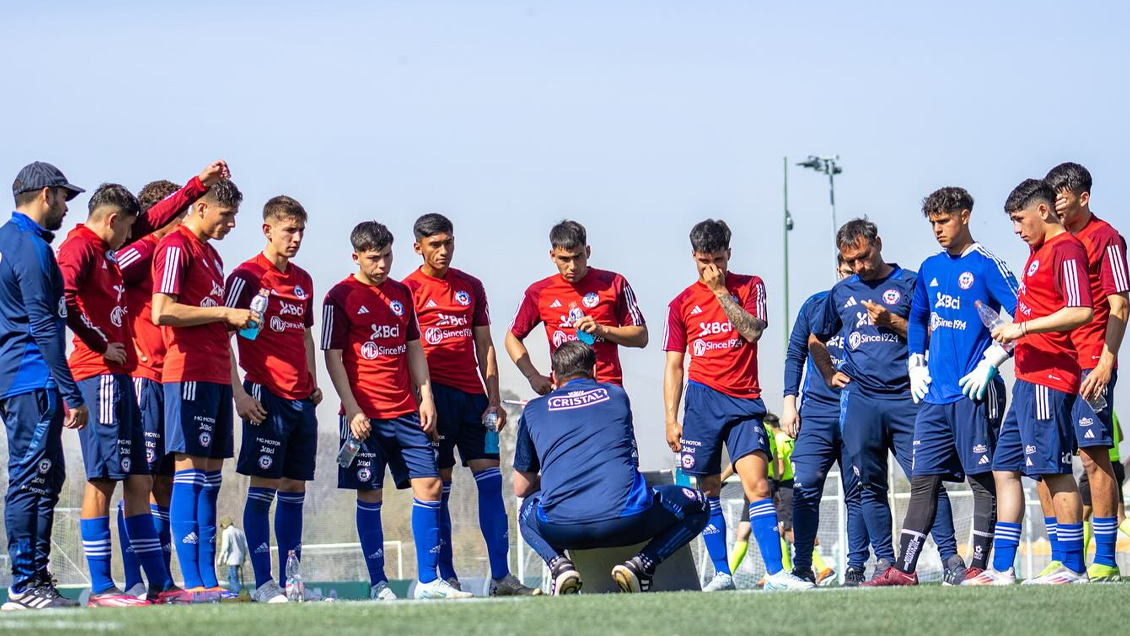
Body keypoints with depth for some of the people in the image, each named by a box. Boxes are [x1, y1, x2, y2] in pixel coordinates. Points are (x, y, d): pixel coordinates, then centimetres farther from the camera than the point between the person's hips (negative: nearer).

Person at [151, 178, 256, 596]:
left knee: (210, 477, 7)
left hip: (216, 375, 9)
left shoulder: (209, 253, 21)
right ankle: (193, 584, -12)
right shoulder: (176, 248, -8)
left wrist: (238, 322, 9)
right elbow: (162, 312, -18)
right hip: (189, 373, -9)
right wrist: (224, 313, -14)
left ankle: (207, 580, 8)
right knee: (190, 471, -10)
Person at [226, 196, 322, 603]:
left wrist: (313, 382, 14)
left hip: (301, 399, 7)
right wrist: (239, 393, -15)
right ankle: (263, 583, -4)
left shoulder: (303, 281, 16)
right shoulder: (247, 276, -6)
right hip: (266, 397, -7)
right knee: (263, 488, -5)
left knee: (295, 489, 8)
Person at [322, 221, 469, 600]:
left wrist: (426, 396, 8)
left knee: (429, 485, -1)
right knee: (369, 495, -1)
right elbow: (332, 357, -5)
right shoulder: (340, 298, -3)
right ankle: (378, 584, 5)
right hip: (365, 415, -5)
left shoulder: (401, 293, 14)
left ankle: (427, 581, 3)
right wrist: (353, 410, -12)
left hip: (407, 412, 5)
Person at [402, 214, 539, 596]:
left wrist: (494, 400, 8)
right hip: (434, 393, -4)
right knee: (438, 488, -2)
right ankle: (447, 578, 3)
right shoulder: (409, 289, 2)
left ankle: (501, 578, -5)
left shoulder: (471, 287, 15)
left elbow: (484, 346, 16)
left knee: (490, 481, -3)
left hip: (472, 395, 4)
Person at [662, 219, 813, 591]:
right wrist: (671, 419, 3)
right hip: (702, 399, 2)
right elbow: (673, 367, 10)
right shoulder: (681, 305, 10)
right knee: (708, 491, 2)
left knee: (757, 484, -13)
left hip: (744, 402, -2)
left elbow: (753, 330, -9)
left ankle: (775, 573, -19)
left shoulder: (750, 287, 9)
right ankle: (721, 573, 9)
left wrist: (721, 291, -8)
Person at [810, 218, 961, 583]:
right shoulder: (842, 293, 18)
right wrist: (830, 374, 18)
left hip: (905, 397, -4)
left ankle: (950, 558, -10)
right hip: (859, 398, 4)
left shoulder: (908, 284, 7)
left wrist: (891, 321, -8)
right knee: (870, 484, 4)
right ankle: (884, 561, 8)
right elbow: (816, 340, 31)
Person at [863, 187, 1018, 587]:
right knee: (923, 479, 4)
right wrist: (915, 365, 18)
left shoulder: (986, 265, -5)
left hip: (973, 392, -7)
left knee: (983, 479, -3)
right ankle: (904, 569, 3)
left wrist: (990, 363, -14)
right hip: (934, 393, 7)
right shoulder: (930, 269, 15)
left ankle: (979, 566, -1)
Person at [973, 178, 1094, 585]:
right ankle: (1002, 568, 10)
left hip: (1048, 379, -10)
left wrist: (1022, 327, -19)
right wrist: (1014, 334, 16)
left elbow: (1081, 311, -22)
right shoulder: (1039, 251, 19)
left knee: (1055, 470, -7)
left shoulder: (1065, 249, -11)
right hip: (1029, 379, 10)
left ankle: (1074, 568, -2)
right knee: (1004, 468, 9)